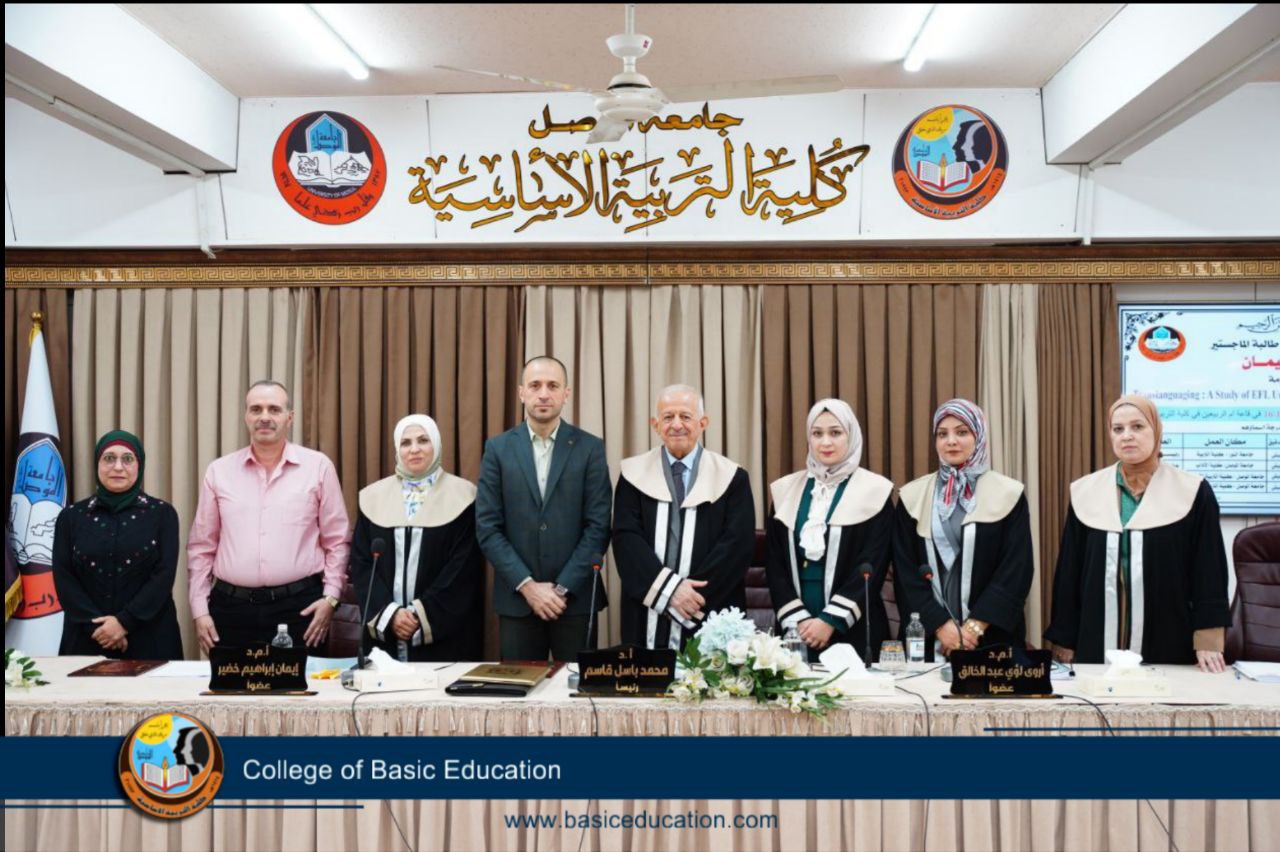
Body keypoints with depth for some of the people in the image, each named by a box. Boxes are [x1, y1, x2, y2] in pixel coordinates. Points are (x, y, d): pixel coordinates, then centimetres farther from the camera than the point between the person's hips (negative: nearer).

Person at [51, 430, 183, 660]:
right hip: (87, 638, 1)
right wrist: (95, 623, -12)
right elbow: (63, 577, 1)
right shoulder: (71, 517, 8)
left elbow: (164, 575, -6)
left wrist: (125, 621, -16)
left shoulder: (162, 514, 2)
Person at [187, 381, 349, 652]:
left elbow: (336, 541, 4)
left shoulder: (318, 466, 1)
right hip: (232, 607, 2)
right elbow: (201, 547, 10)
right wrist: (200, 610, 5)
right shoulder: (219, 471, 7)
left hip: (300, 607, -2)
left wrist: (331, 597, -5)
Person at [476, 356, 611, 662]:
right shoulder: (498, 448, 3)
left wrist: (564, 588, -10)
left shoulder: (590, 448, 1)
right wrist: (527, 585, -9)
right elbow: (487, 527, -1)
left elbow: (599, 525, -3)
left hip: (575, 598, -1)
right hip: (516, 599, 1)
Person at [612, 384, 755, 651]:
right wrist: (669, 588, -15)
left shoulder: (732, 478, 1)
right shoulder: (634, 474, 5)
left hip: (710, 617, -1)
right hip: (647, 620, 1)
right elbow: (625, 538, -4)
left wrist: (694, 595, -15)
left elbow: (738, 545, -6)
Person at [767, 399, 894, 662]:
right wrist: (797, 619, -7)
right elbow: (775, 563, 5)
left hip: (853, 630, -2)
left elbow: (872, 567, -6)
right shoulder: (786, 489, 8)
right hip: (796, 629, 2)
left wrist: (831, 620, -13)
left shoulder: (874, 490, -1)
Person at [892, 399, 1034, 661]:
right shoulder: (912, 496, 4)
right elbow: (905, 570, 0)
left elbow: (1017, 569, -5)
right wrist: (940, 624, -11)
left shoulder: (1009, 494, 1)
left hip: (992, 637, -1)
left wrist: (975, 626, -13)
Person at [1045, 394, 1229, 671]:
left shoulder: (1193, 493, -1)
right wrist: (1064, 642, 3)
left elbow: (1209, 572, -1)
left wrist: (1207, 644, -7)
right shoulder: (1085, 492, 5)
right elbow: (1069, 571, 6)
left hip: (1168, 646, -1)